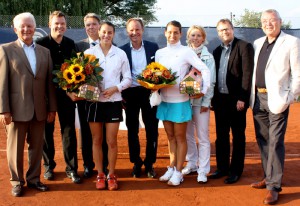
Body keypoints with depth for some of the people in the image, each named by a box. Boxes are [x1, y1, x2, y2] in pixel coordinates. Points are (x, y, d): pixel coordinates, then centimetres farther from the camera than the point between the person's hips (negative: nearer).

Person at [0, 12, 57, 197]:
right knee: (16, 147, 8)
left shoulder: (45, 52, 10)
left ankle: (33, 179, 27)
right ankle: (17, 181, 23)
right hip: (17, 109, -3)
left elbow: (50, 82, 8)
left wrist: (52, 108, 5)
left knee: (37, 146, 12)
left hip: (39, 109, 3)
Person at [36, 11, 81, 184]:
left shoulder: (71, 44, 3)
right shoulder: (41, 43, -8)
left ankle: (72, 168, 15)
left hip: (66, 93, 2)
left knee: (69, 131, 5)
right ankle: (49, 166, 27)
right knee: (47, 131, 11)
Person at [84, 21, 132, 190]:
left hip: (113, 101, 0)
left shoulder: (120, 54, 2)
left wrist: (115, 88, -12)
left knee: (112, 141, 4)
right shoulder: (89, 52, 1)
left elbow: (128, 78, 4)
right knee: (97, 140, 10)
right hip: (94, 101, 1)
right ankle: (100, 175, 22)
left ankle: (111, 175, 19)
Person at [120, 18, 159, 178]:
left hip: (149, 92, 0)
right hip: (130, 94, 0)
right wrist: (121, 95, -3)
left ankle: (149, 163, 21)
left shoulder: (153, 47, 1)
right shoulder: (122, 50, 0)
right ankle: (136, 163, 24)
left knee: (152, 130, 6)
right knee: (132, 130, 10)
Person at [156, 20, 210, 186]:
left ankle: (178, 172, 15)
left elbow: (205, 70, -11)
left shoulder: (186, 51, -7)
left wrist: (204, 90, -19)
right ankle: (171, 168, 26)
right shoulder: (159, 53, 7)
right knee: (170, 136, 14)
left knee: (180, 137, 6)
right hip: (164, 100, 5)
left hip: (180, 101, -5)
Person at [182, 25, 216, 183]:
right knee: (187, 135, 11)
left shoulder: (208, 57, 2)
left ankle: (203, 170, 5)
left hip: (200, 101, -3)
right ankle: (192, 163, 26)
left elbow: (210, 81, -1)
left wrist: (206, 102, -8)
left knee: (203, 137, -2)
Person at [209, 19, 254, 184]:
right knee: (221, 136, 13)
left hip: (236, 99, -6)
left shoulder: (244, 46, -6)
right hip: (220, 99, 6)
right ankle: (222, 167, 25)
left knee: (238, 136, 6)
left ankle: (236, 170, 16)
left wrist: (242, 98, -17)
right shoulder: (217, 51, 13)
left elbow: (247, 74, -12)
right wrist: (213, 97, 7)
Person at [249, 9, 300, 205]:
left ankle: (274, 186, 3)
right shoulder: (258, 43, 13)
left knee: (275, 142, -5)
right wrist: (251, 95, 8)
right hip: (258, 98, 6)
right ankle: (269, 177, 27)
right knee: (263, 140, 12)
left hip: (277, 99, -6)